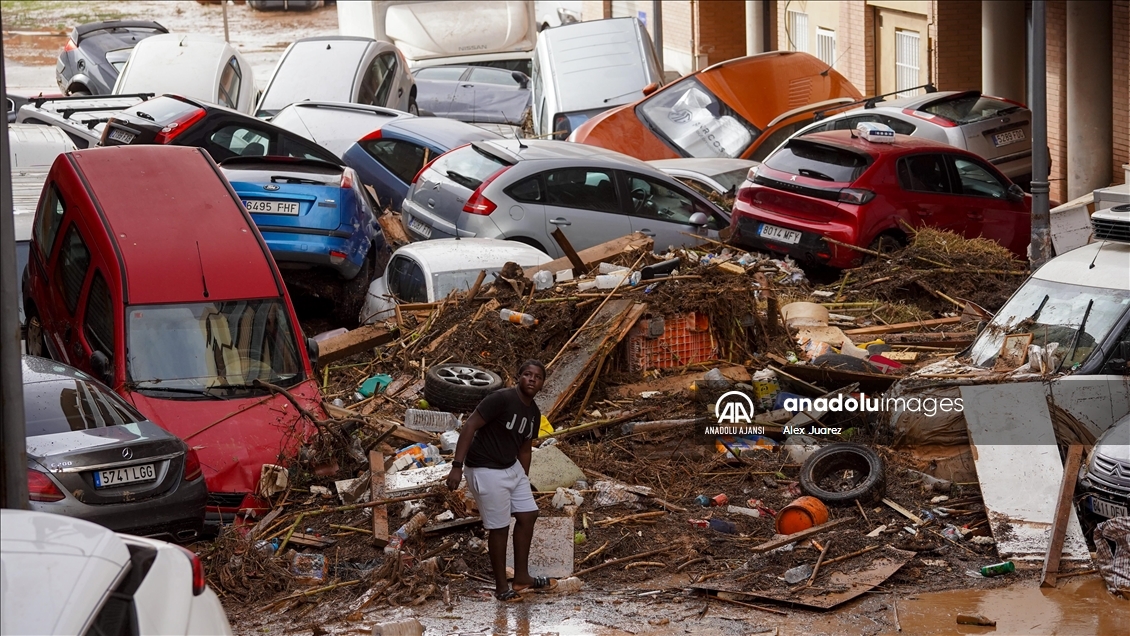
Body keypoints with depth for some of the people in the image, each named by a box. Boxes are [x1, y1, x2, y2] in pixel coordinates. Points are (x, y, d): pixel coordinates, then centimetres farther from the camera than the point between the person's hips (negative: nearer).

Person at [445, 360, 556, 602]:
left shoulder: (534, 412, 4)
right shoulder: (501, 399, -22)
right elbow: (470, 426, -23)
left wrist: (524, 481, 20)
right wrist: (457, 466, -26)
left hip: (512, 468, 9)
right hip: (486, 471, -9)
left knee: (528, 515, 11)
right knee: (499, 527, -1)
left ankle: (521, 578, 24)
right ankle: (501, 587, 13)